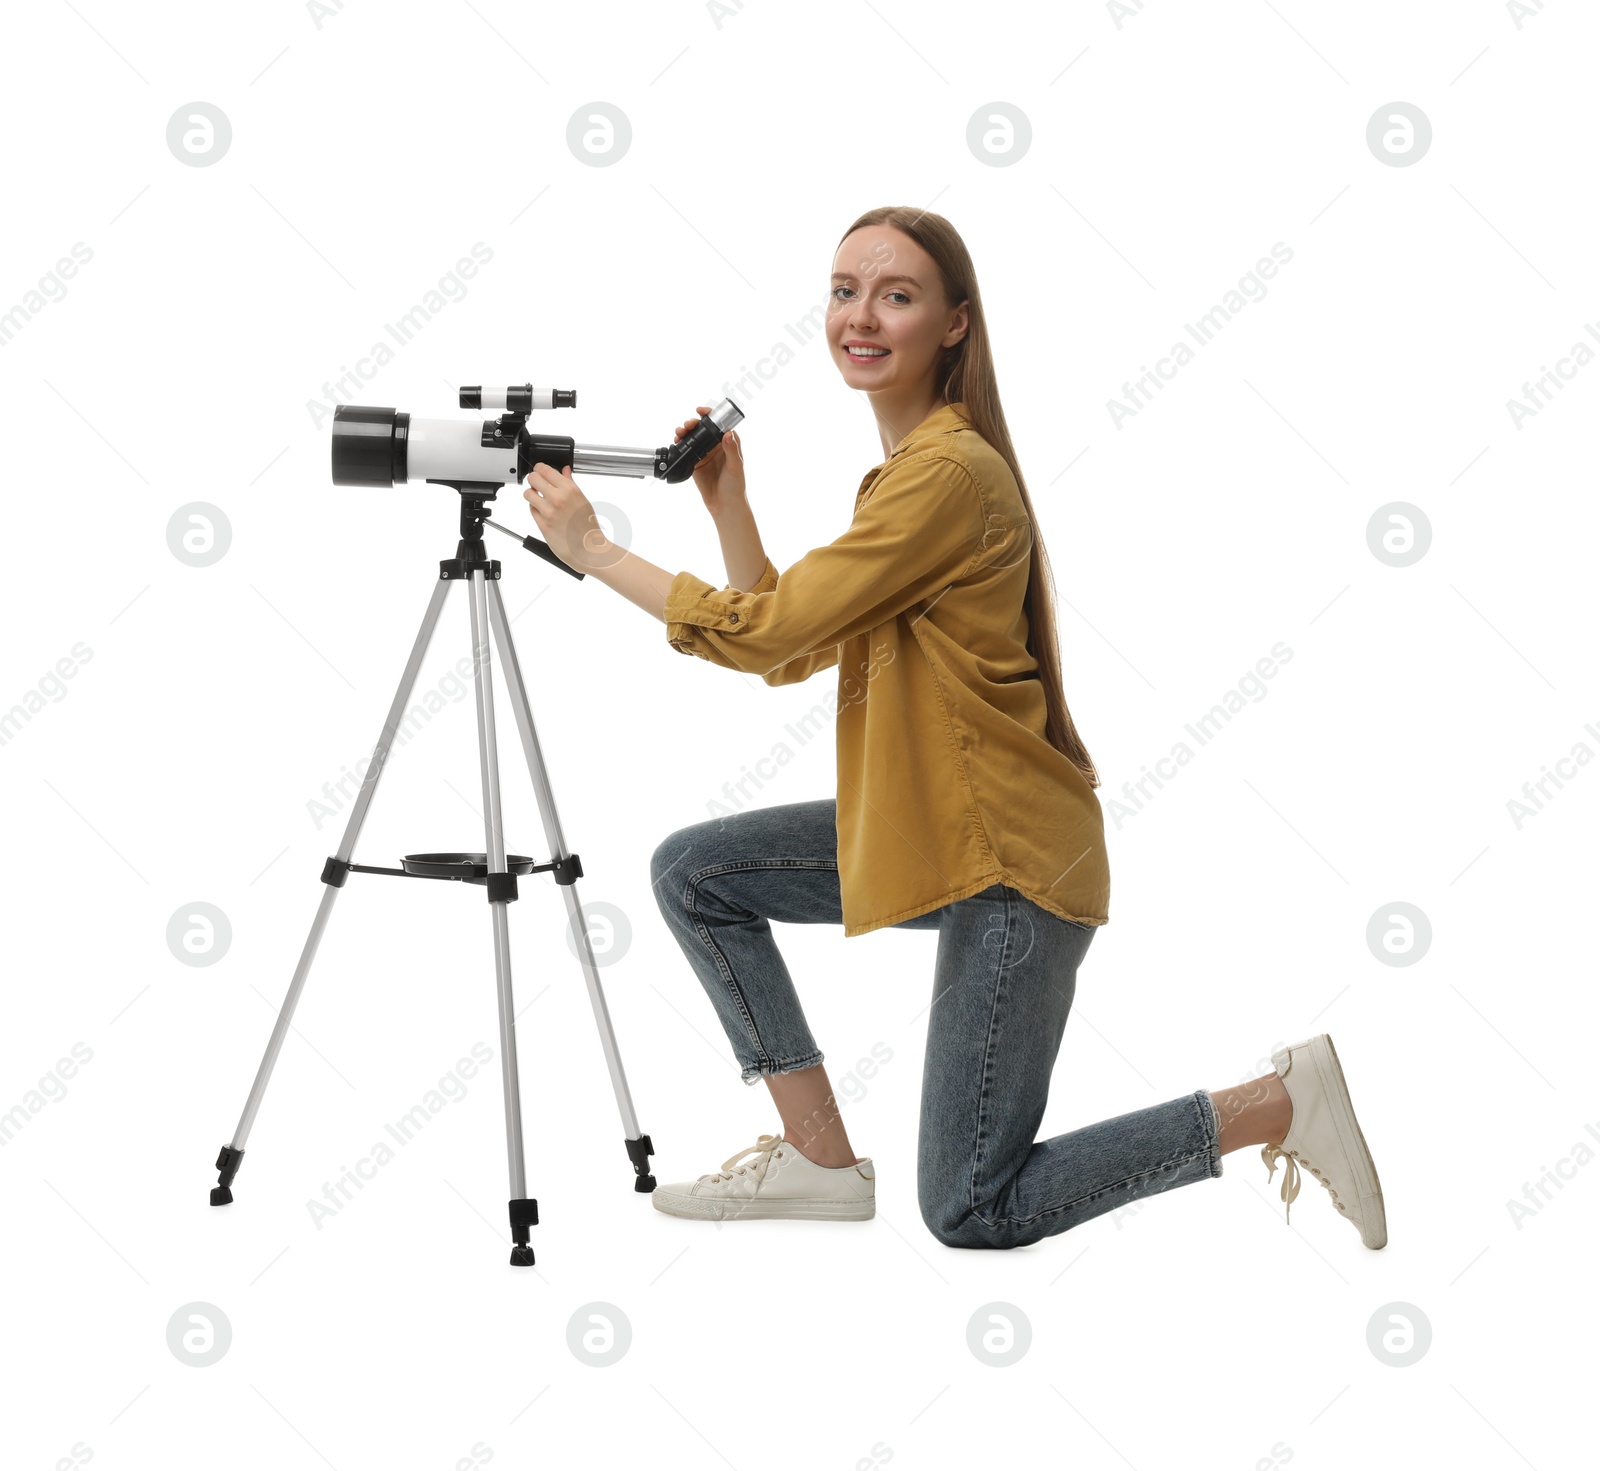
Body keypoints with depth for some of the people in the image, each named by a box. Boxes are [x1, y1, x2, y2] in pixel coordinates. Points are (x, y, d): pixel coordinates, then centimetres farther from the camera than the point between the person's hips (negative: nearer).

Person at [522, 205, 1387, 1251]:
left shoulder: (950, 472, -20)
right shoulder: (911, 466, 12)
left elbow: (769, 631, -20)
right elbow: (792, 650, 10)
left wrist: (595, 552, -11)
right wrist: (727, 502, 1)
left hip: (1013, 860, -9)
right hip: (933, 828, 10)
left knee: (973, 1212, -2)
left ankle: (1283, 1104, 6)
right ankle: (822, 1159, 11)